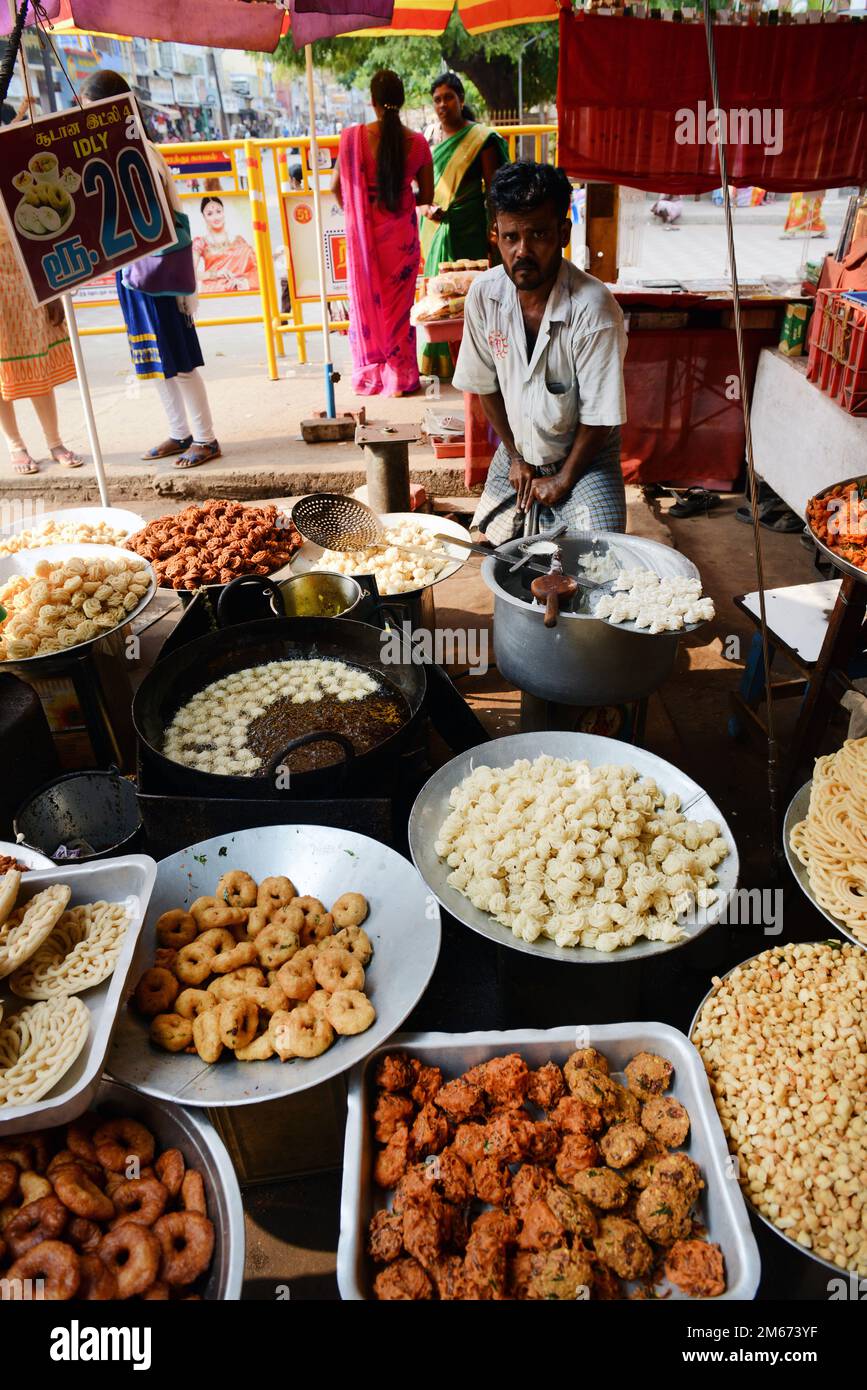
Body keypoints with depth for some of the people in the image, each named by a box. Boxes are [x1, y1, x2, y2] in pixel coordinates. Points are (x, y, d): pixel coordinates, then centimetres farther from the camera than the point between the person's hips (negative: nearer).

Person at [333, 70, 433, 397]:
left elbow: (338, 188, -1)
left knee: (365, 300, 13)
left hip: (363, 234, 0)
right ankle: (400, 377, 16)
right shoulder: (417, 142, -7)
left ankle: (369, 376, 19)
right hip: (402, 234, 0)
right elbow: (427, 195, 2)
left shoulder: (352, 137, -9)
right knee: (399, 304, 11)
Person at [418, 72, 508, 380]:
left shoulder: (481, 138, -4)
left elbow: (493, 188, -5)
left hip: (469, 229, -5)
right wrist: (426, 207, -4)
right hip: (436, 228, 5)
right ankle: (440, 360, 13)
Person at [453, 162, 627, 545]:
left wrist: (563, 480, -11)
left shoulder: (593, 308, -26)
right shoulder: (483, 294, -12)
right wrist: (515, 457, 2)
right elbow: (486, 385, 1)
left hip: (583, 456, -4)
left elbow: (600, 417, -19)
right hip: (517, 452, 4)